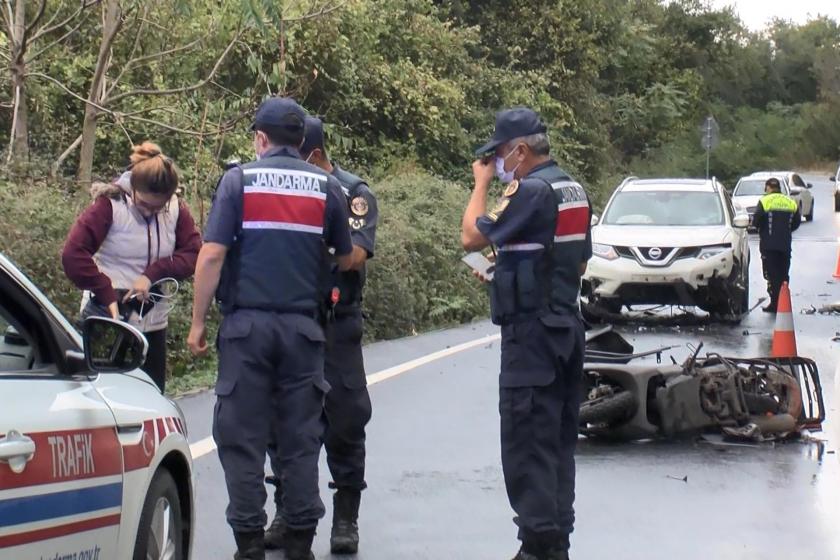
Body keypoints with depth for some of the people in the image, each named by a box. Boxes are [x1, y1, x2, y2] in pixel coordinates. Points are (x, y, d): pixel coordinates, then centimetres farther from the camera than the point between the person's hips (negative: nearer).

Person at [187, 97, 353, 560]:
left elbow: (212, 255, -8)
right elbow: (346, 260, 14)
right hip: (302, 326, 2)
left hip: (247, 324, -2)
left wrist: (198, 322, -2)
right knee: (300, 437, 8)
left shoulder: (239, 179, -1)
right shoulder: (325, 187, 6)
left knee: (242, 437, 3)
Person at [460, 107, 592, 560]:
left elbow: (471, 237, -16)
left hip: (531, 330, -9)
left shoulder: (531, 190, -16)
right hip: (568, 326, 9)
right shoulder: (574, 191, 13)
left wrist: (481, 184, -4)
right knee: (559, 439, 13)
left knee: (527, 441, -7)